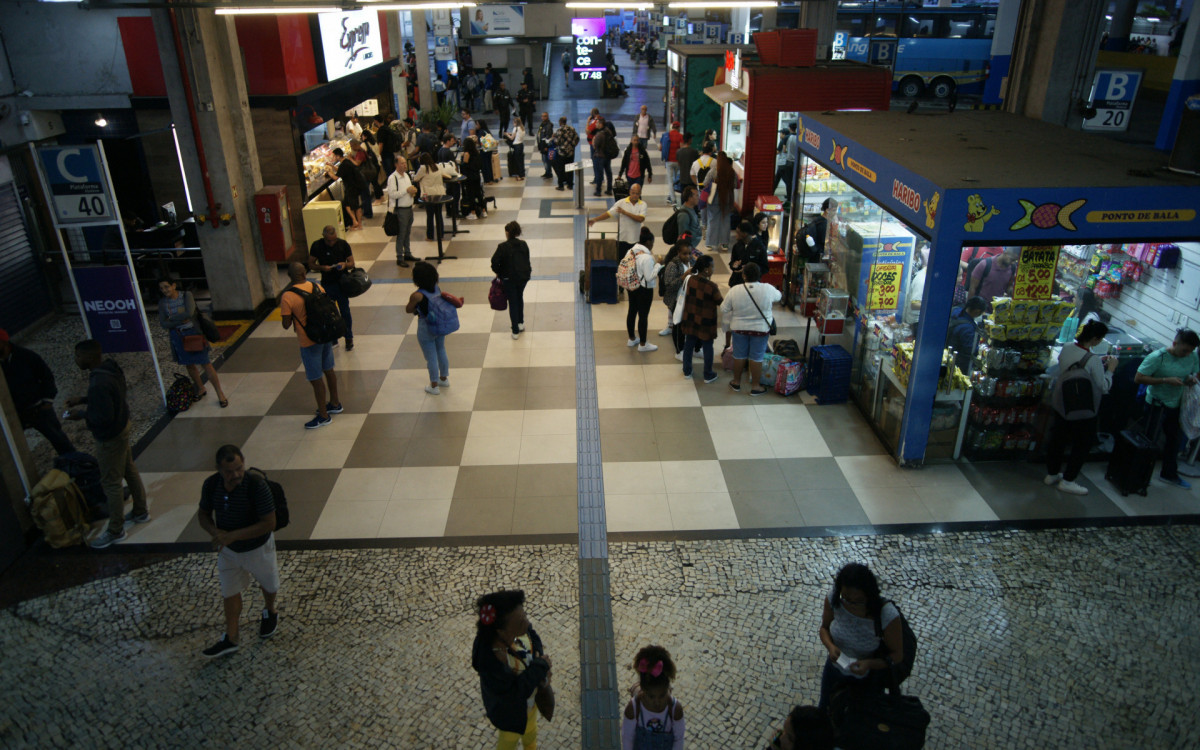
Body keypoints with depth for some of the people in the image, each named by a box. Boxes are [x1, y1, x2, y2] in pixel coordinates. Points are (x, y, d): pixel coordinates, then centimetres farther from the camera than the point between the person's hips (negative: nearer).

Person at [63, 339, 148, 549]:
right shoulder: (109, 368, -3)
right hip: (121, 427, 10)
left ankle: (115, 530, 19)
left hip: (110, 438, -10)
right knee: (129, 471, 23)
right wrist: (83, 399, 6)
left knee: (111, 483, 5)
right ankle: (140, 511, 40)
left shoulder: (99, 384, -33)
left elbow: (104, 417, -29)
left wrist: (81, 414, -16)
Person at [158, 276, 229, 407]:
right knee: (189, 365, 14)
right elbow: (163, 323, -7)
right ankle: (201, 389, 34)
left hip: (193, 333, -4)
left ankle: (220, 393, 5)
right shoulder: (162, 302, 0)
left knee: (205, 363, -3)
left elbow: (189, 313, -24)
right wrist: (181, 320, -16)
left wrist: (172, 318, -13)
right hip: (177, 336, 4)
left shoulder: (186, 295, -9)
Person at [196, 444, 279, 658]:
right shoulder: (211, 484, -19)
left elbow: (269, 523, -32)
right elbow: (203, 514, -3)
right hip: (227, 549, 4)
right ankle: (231, 639, 34)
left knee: (268, 585, 23)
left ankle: (269, 612, 54)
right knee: (230, 592, 17)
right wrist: (215, 532, -25)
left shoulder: (256, 485, -35)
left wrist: (233, 535, -35)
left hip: (258, 547, -3)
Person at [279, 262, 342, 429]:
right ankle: (335, 403, 40)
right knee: (328, 370, 23)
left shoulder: (287, 297, -19)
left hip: (309, 342, -6)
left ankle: (323, 416, 18)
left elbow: (286, 325, -13)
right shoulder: (317, 287, -2)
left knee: (316, 379, 6)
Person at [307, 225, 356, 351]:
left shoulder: (343, 244, -8)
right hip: (326, 284, 1)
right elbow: (311, 265, 0)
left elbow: (352, 263, 1)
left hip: (342, 283, -1)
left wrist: (345, 265, -23)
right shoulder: (316, 246, -7)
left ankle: (349, 339, 22)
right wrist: (322, 268, -20)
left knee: (345, 312, 7)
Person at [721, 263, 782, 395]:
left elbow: (724, 310, -6)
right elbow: (778, 297, 6)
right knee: (756, 357, 10)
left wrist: (729, 325, 10)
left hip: (739, 328, 1)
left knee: (739, 355, 16)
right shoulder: (768, 289, -16)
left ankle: (736, 382, 32)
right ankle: (755, 386, 21)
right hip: (761, 329, -1)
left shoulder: (735, 290, -15)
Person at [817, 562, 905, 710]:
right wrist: (830, 646, -27)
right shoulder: (833, 599, -26)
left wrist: (870, 664, -37)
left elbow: (897, 655, -21)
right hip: (835, 668, 3)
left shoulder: (887, 615, -35)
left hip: (867, 678, -3)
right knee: (824, 707, 30)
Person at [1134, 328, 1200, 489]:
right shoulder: (1158, 357, -21)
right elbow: (1138, 378, -22)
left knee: (1173, 440, 17)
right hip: (1155, 405, -6)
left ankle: (1169, 474, 34)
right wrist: (1166, 380, -28)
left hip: (1175, 405, 6)